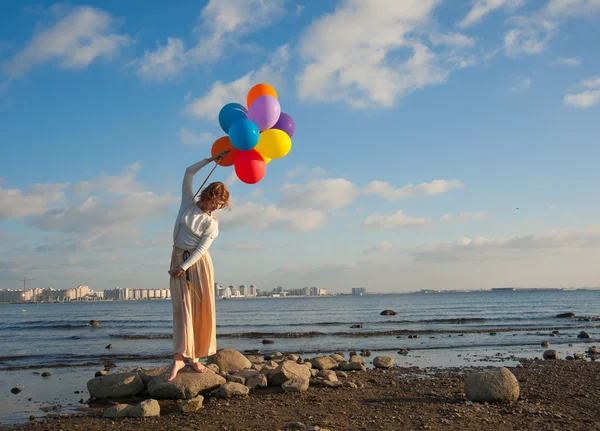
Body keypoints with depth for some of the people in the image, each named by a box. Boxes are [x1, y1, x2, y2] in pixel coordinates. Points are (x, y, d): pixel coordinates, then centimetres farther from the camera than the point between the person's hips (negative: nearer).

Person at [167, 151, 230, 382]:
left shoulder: (212, 223, -1)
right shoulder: (188, 203, 3)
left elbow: (201, 249, -10)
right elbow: (189, 172, 5)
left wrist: (183, 267, -18)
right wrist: (212, 159, 5)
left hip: (199, 262, 0)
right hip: (179, 258, 0)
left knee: (202, 307, -3)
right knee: (183, 306, -6)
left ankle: (194, 356, 4)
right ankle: (179, 358, -10)